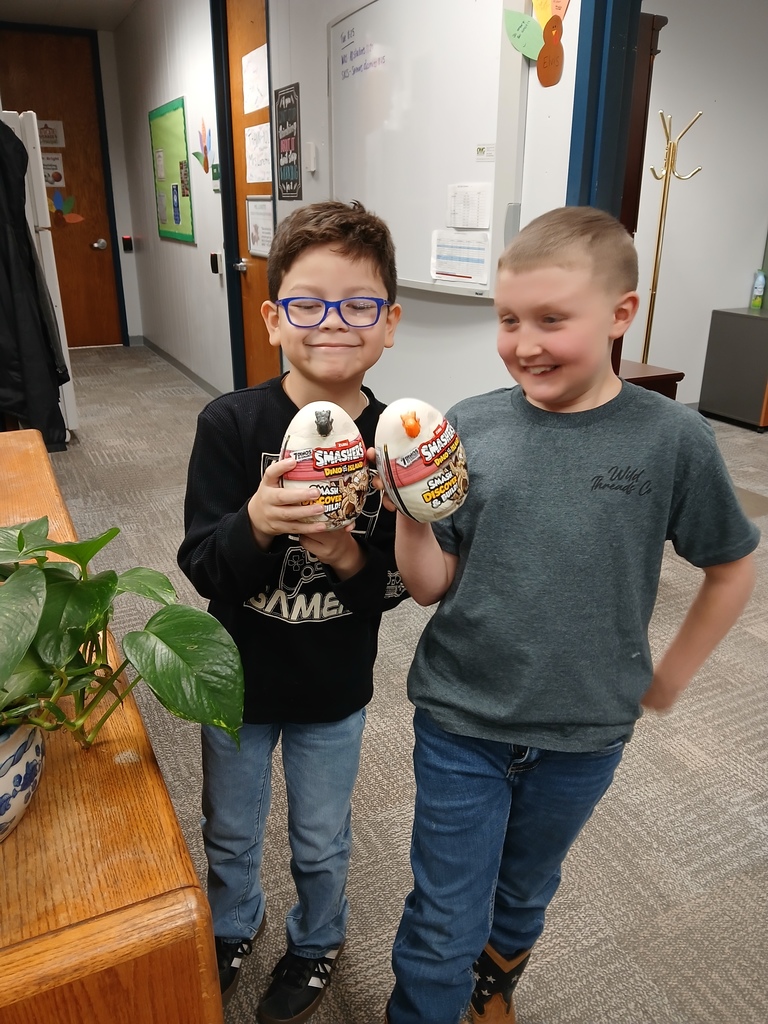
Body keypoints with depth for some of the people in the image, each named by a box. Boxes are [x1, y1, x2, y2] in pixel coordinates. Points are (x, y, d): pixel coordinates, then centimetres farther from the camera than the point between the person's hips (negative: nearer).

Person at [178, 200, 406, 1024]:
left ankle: (316, 941, 56)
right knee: (229, 833, 25)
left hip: (335, 688, 0)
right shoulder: (231, 423, -18)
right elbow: (200, 567, -18)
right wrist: (254, 524, -38)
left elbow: (402, 584, -8)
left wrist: (352, 559, -29)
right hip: (237, 677, 1)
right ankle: (231, 928, 59)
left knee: (321, 842, 23)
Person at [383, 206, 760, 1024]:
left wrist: (670, 675, 3)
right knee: (443, 927, 10)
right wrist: (410, 514, -26)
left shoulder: (671, 440, -13)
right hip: (459, 723, -1)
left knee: (525, 892, 27)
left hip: (583, 737, 1)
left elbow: (732, 567, 2)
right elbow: (430, 587, -9)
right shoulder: (469, 428, -11)